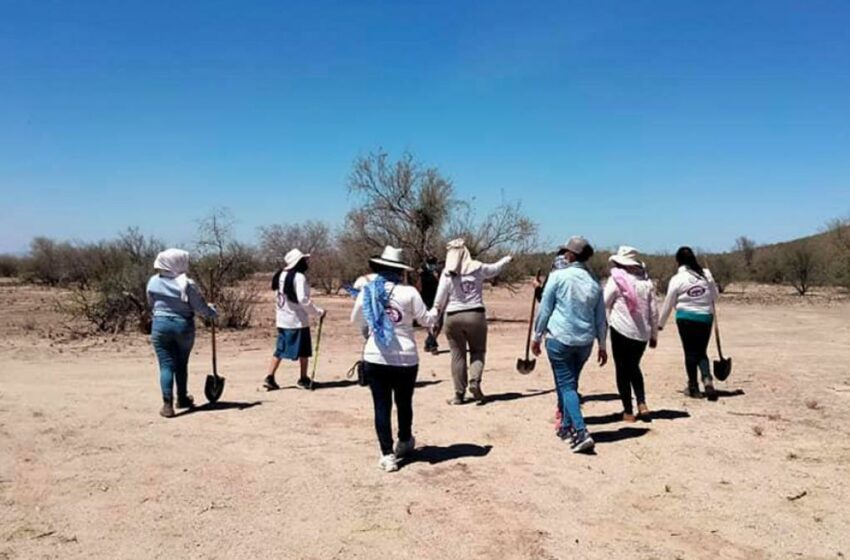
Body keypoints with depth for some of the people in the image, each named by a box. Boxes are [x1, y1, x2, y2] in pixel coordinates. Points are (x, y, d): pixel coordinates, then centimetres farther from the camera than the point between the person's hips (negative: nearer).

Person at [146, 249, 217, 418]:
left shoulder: (153, 282, -2)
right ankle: (182, 399, 31)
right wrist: (211, 312, 12)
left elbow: (151, 304, 11)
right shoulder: (187, 284, -13)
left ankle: (168, 404, -6)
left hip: (161, 325, 1)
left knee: (166, 365, 2)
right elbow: (200, 307, -7)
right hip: (183, 325, -1)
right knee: (181, 364, 15)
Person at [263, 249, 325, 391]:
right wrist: (318, 312, -16)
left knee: (280, 350, 12)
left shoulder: (282, 275, 8)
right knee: (304, 351, 7)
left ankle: (269, 378, 8)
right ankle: (303, 379, 15)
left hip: (282, 319, 7)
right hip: (298, 320, -7)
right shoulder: (299, 277, -17)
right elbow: (303, 299, -23)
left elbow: (279, 297, 12)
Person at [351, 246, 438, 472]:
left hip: (375, 358, 1)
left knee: (381, 405, 6)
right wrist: (436, 311, 19)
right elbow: (426, 320, -2)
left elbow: (355, 319, 13)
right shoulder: (409, 292, -9)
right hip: (405, 359, 0)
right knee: (404, 403, 19)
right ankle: (404, 443, 39)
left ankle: (387, 455, 3)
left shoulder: (367, 291, -1)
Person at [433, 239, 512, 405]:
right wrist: (506, 259, 39)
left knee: (458, 355, 8)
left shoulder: (447, 274, -5)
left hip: (453, 318, 0)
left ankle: (459, 394, 13)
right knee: (478, 351, 15)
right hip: (476, 315, 0)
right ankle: (475, 381, -8)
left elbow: (439, 301, -5)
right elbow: (495, 269, 19)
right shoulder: (478, 268, -1)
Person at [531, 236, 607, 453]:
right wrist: (602, 345, 19)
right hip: (585, 341, 5)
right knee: (571, 383, 20)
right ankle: (567, 427, 29)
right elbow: (600, 318, 11)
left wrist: (537, 336, 6)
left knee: (566, 385, -2)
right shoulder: (594, 282, 7)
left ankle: (582, 433, -15)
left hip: (560, 339, -5)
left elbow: (544, 309, -4)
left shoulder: (558, 276, -7)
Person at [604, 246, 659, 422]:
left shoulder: (617, 278, -6)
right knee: (634, 367, 22)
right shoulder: (646, 281, 7)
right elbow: (654, 311, 8)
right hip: (642, 333, 4)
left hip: (621, 331, -4)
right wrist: (654, 335, 16)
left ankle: (628, 411, 9)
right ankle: (642, 404, 9)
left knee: (622, 370, 7)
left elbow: (603, 304, -4)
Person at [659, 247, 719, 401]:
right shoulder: (706, 274, 1)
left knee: (691, 353, 7)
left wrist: (660, 323, 9)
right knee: (702, 352, 13)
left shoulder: (677, 279, -6)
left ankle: (693, 387, 13)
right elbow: (715, 295, 10)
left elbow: (668, 303, -1)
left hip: (686, 317, -3)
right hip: (706, 317, 3)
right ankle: (707, 380, -9)